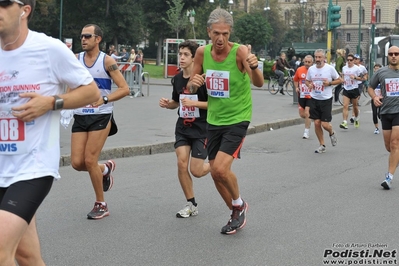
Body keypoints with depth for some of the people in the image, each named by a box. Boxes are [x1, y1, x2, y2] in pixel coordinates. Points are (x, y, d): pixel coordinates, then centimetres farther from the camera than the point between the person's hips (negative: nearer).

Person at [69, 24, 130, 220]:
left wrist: (104, 99, -21)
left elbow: (124, 89, -8)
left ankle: (101, 205, 9)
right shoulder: (76, 59, 6)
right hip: (80, 116, 4)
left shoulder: (107, 61, -5)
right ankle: (105, 168, 31)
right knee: (77, 163, -2)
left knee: (89, 160, -8)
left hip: (101, 117, -4)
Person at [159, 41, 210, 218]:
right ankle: (191, 205, 7)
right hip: (183, 128, 5)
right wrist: (167, 104, -2)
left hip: (201, 129, -5)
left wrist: (194, 103, -24)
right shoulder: (177, 79, 5)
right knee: (181, 163, -8)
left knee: (196, 171, -6)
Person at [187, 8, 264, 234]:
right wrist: (193, 83, -18)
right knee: (216, 173, 10)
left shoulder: (240, 51, -20)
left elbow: (259, 83, -34)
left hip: (237, 120, -6)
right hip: (214, 120, 6)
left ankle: (239, 205, 11)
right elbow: (191, 88, 5)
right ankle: (237, 214, 32)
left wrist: (254, 67, -55)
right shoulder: (202, 52, -5)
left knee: (221, 169, -19)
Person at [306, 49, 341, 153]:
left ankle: (332, 133, 29)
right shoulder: (311, 69, 2)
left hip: (326, 100, -3)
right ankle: (322, 145, 17)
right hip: (314, 99, 4)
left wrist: (329, 83, -16)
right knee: (317, 123, 3)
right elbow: (307, 81, 16)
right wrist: (309, 85, -7)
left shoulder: (330, 68, -8)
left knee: (325, 124, -7)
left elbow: (339, 80, 1)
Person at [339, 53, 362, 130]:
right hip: (346, 89, 2)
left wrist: (354, 77, -21)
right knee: (345, 106, -11)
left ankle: (356, 119, 38)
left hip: (354, 89, -2)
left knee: (355, 106, 12)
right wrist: (343, 79, 4)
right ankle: (344, 122, -17)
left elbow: (360, 78, -3)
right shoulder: (344, 68, 6)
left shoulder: (356, 68, -6)